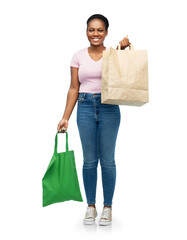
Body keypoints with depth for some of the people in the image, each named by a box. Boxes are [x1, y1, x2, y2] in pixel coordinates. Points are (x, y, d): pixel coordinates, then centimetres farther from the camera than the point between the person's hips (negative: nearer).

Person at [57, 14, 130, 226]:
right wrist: (65, 117, 2)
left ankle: (107, 207, 17)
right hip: (85, 107, 2)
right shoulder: (78, 56, 6)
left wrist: (122, 49, -24)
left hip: (109, 108, -1)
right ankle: (90, 207, 20)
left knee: (107, 160, 3)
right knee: (89, 160, 6)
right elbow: (74, 88, 7)